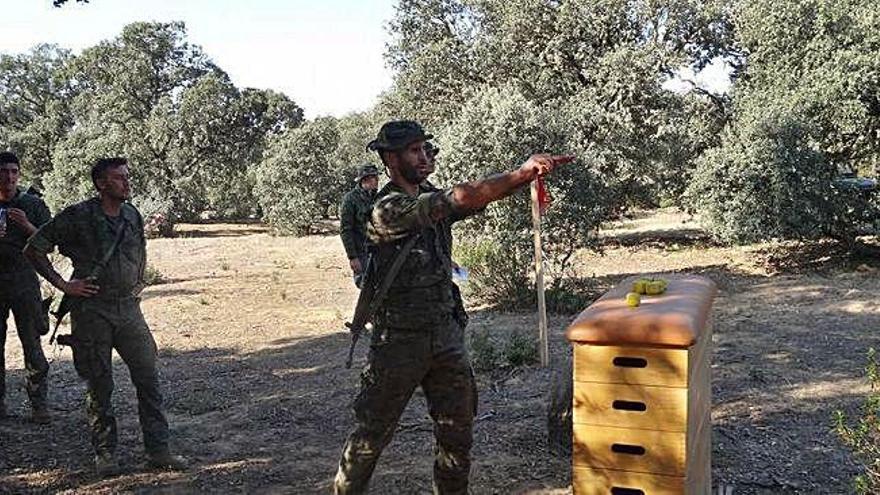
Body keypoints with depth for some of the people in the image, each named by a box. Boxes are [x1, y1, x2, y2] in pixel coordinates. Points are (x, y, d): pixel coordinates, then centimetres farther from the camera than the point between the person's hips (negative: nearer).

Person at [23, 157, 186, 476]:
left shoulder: (133, 215, 8)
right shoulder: (78, 217, -8)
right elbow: (34, 249, -4)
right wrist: (62, 285, -8)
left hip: (128, 308, 4)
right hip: (91, 310, -4)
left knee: (148, 378, 1)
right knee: (99, 384, 4)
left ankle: (158, 450, 8)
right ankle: (104, 453, 19)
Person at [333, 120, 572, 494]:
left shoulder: (432, 202, 8)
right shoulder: (386, 210, -16)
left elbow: (484, 197, -3)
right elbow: (462, 198, -26)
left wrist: (530, 173, -19)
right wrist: (521, 172, -26)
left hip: (446, 335, 7)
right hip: (400, 339, -7)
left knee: (458, 431, 13)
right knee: (372, 434, 7)